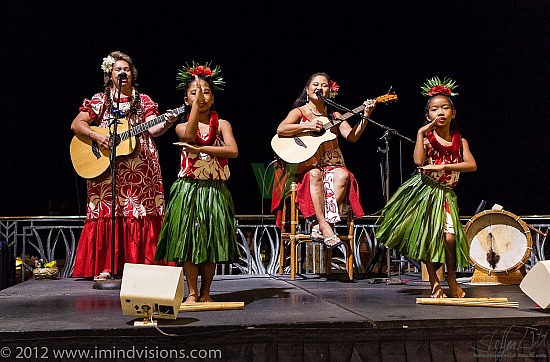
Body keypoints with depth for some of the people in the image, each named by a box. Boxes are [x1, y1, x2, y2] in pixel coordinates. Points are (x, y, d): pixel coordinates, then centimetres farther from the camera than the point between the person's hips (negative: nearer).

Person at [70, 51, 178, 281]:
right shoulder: (100, 100, 9)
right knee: (108, 213, -4)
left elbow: (152, 130, -2)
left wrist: (166, 124, -23)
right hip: (105, 168, -1)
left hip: (140, 170, 1)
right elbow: (76, 124, 2)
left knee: (141, 214, -4)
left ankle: (139, 266, 2)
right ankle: (104, 268, 2)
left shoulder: (144, 101, 12)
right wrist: (97, 136, -14)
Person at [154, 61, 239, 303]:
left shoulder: (222, 124, 5)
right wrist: (196, 101, -17)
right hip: (188, 189, 0)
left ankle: (205, 292, 17)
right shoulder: (182, 126, 6)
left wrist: (200, 149, -19)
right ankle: (192, 293, 9)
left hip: (215, 190, 0)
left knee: (211, 241, 3)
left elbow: (233, 151, -13)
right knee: (188, 239, -2)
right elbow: (189, 135, -20)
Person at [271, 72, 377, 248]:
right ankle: (324, 226, -37)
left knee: (343, 176, -29)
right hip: (304, 166, -3)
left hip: (331, 165, 3)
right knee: (314, 174, -36)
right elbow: (281, 130, -13)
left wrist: (366, 116, -11)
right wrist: (307, 126, -22)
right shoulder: (299, 112, 7)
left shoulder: (334, 115, 16)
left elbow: (351, 136, 1)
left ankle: (318, 226, -30)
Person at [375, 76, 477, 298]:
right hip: (423, 190, -1)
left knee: (449, 237, -15)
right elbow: (419, 161, -20)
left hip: (445, 194, 1)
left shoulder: (460, 141, 5)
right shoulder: (426, 136, -2)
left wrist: (442, 166, -19)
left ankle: (452, 279, 9)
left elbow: (471, 165, -11)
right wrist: (421, 133, -18)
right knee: (427, 238, 3)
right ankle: (434, 282, 21)